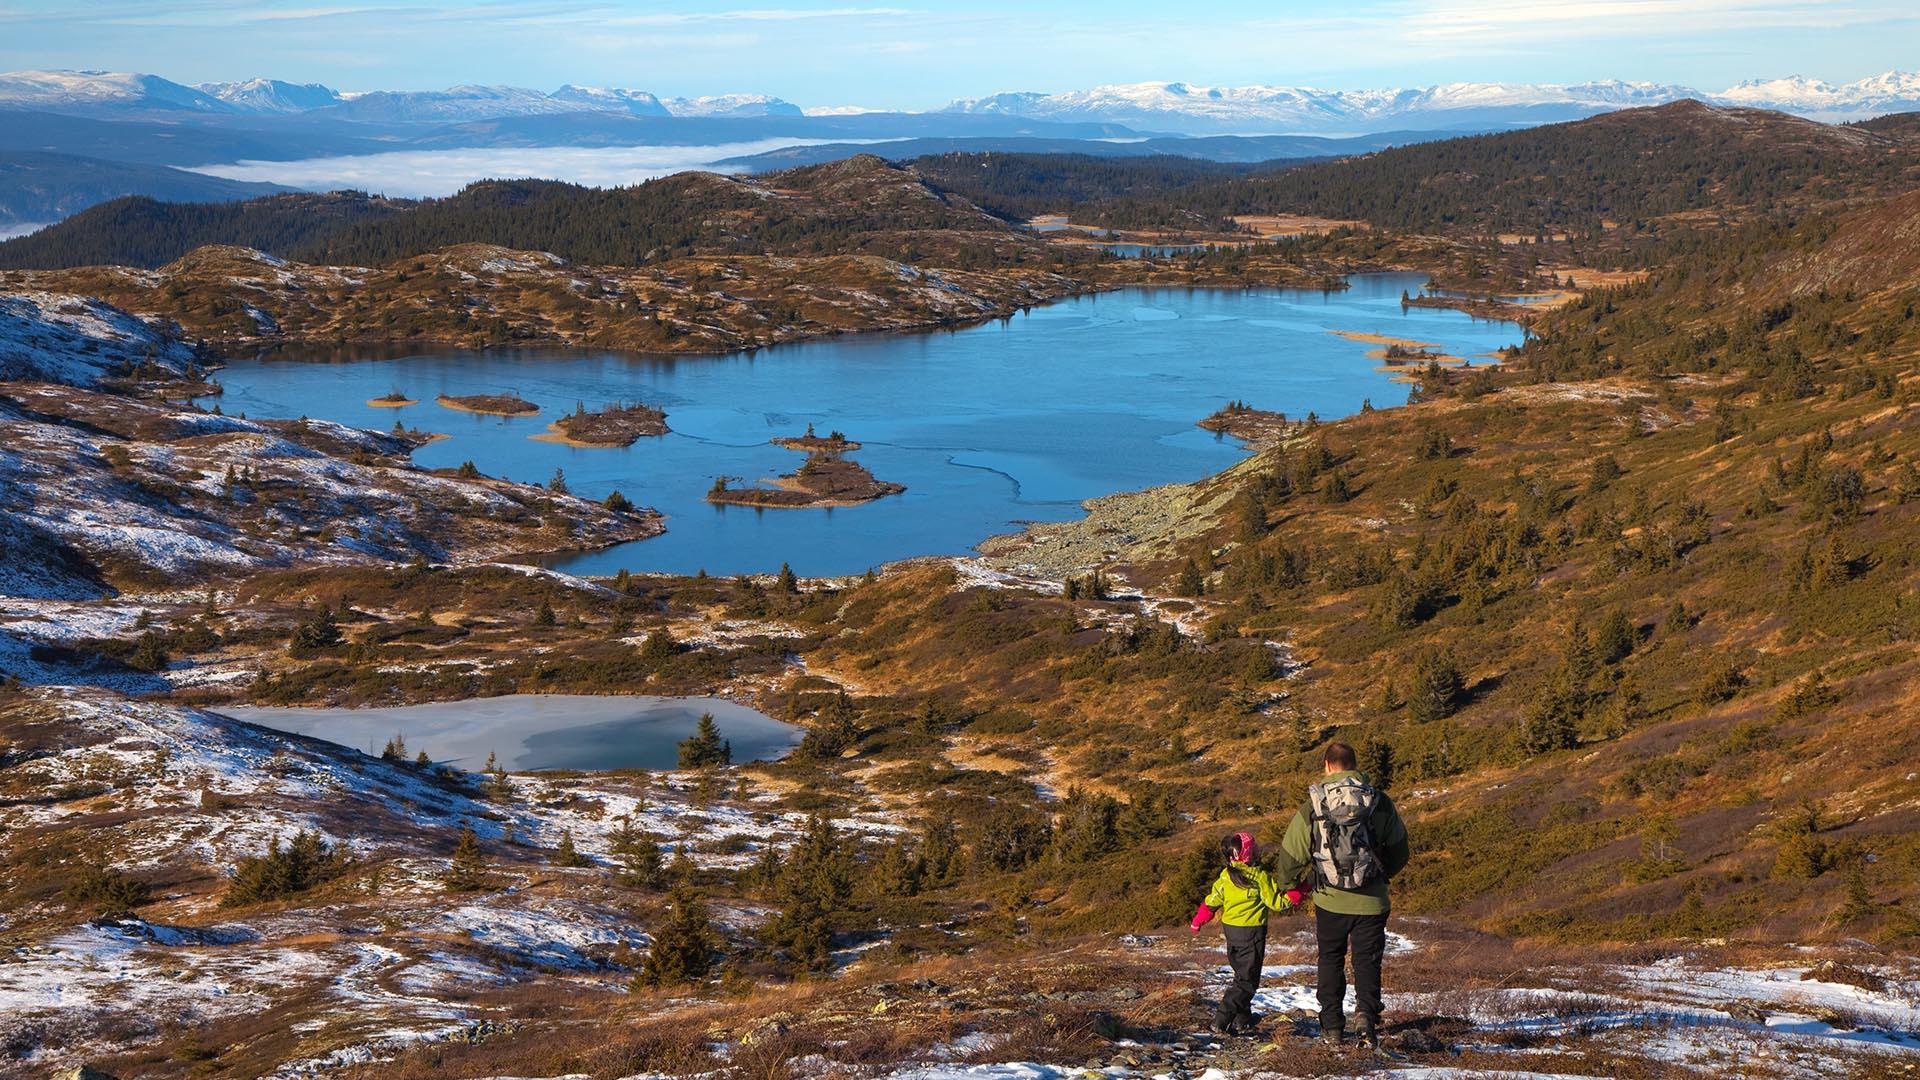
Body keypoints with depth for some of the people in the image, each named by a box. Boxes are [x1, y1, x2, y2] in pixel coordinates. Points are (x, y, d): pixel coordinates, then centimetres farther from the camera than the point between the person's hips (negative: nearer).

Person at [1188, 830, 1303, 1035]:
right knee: (1247, 980, -2)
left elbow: (1211, 902, 7)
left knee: (1241, 974, 20)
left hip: (1231, 930, 6)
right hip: (1251, 932, -6)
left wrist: (1197, 922, 20)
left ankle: (1242, 1020, 22)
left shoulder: (1225, 877, 1)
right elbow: (1276, 902, -10)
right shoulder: (1260, 876, -15)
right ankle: (1222, 1021, -12)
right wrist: (1293, 895, 1)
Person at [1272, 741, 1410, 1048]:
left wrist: (1283, 878, 22)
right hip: (1371, 901, 0)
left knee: (1331, 961, 17)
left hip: (1330, 900, 0)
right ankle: (1366, 1017, -13)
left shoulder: (1312, 806, -6)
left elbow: (1292, 853, 1)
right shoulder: (1380, 803, -3)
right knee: (1367, 962, 7)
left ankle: (1332, 1026, 16)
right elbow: (1399, 850, 7)